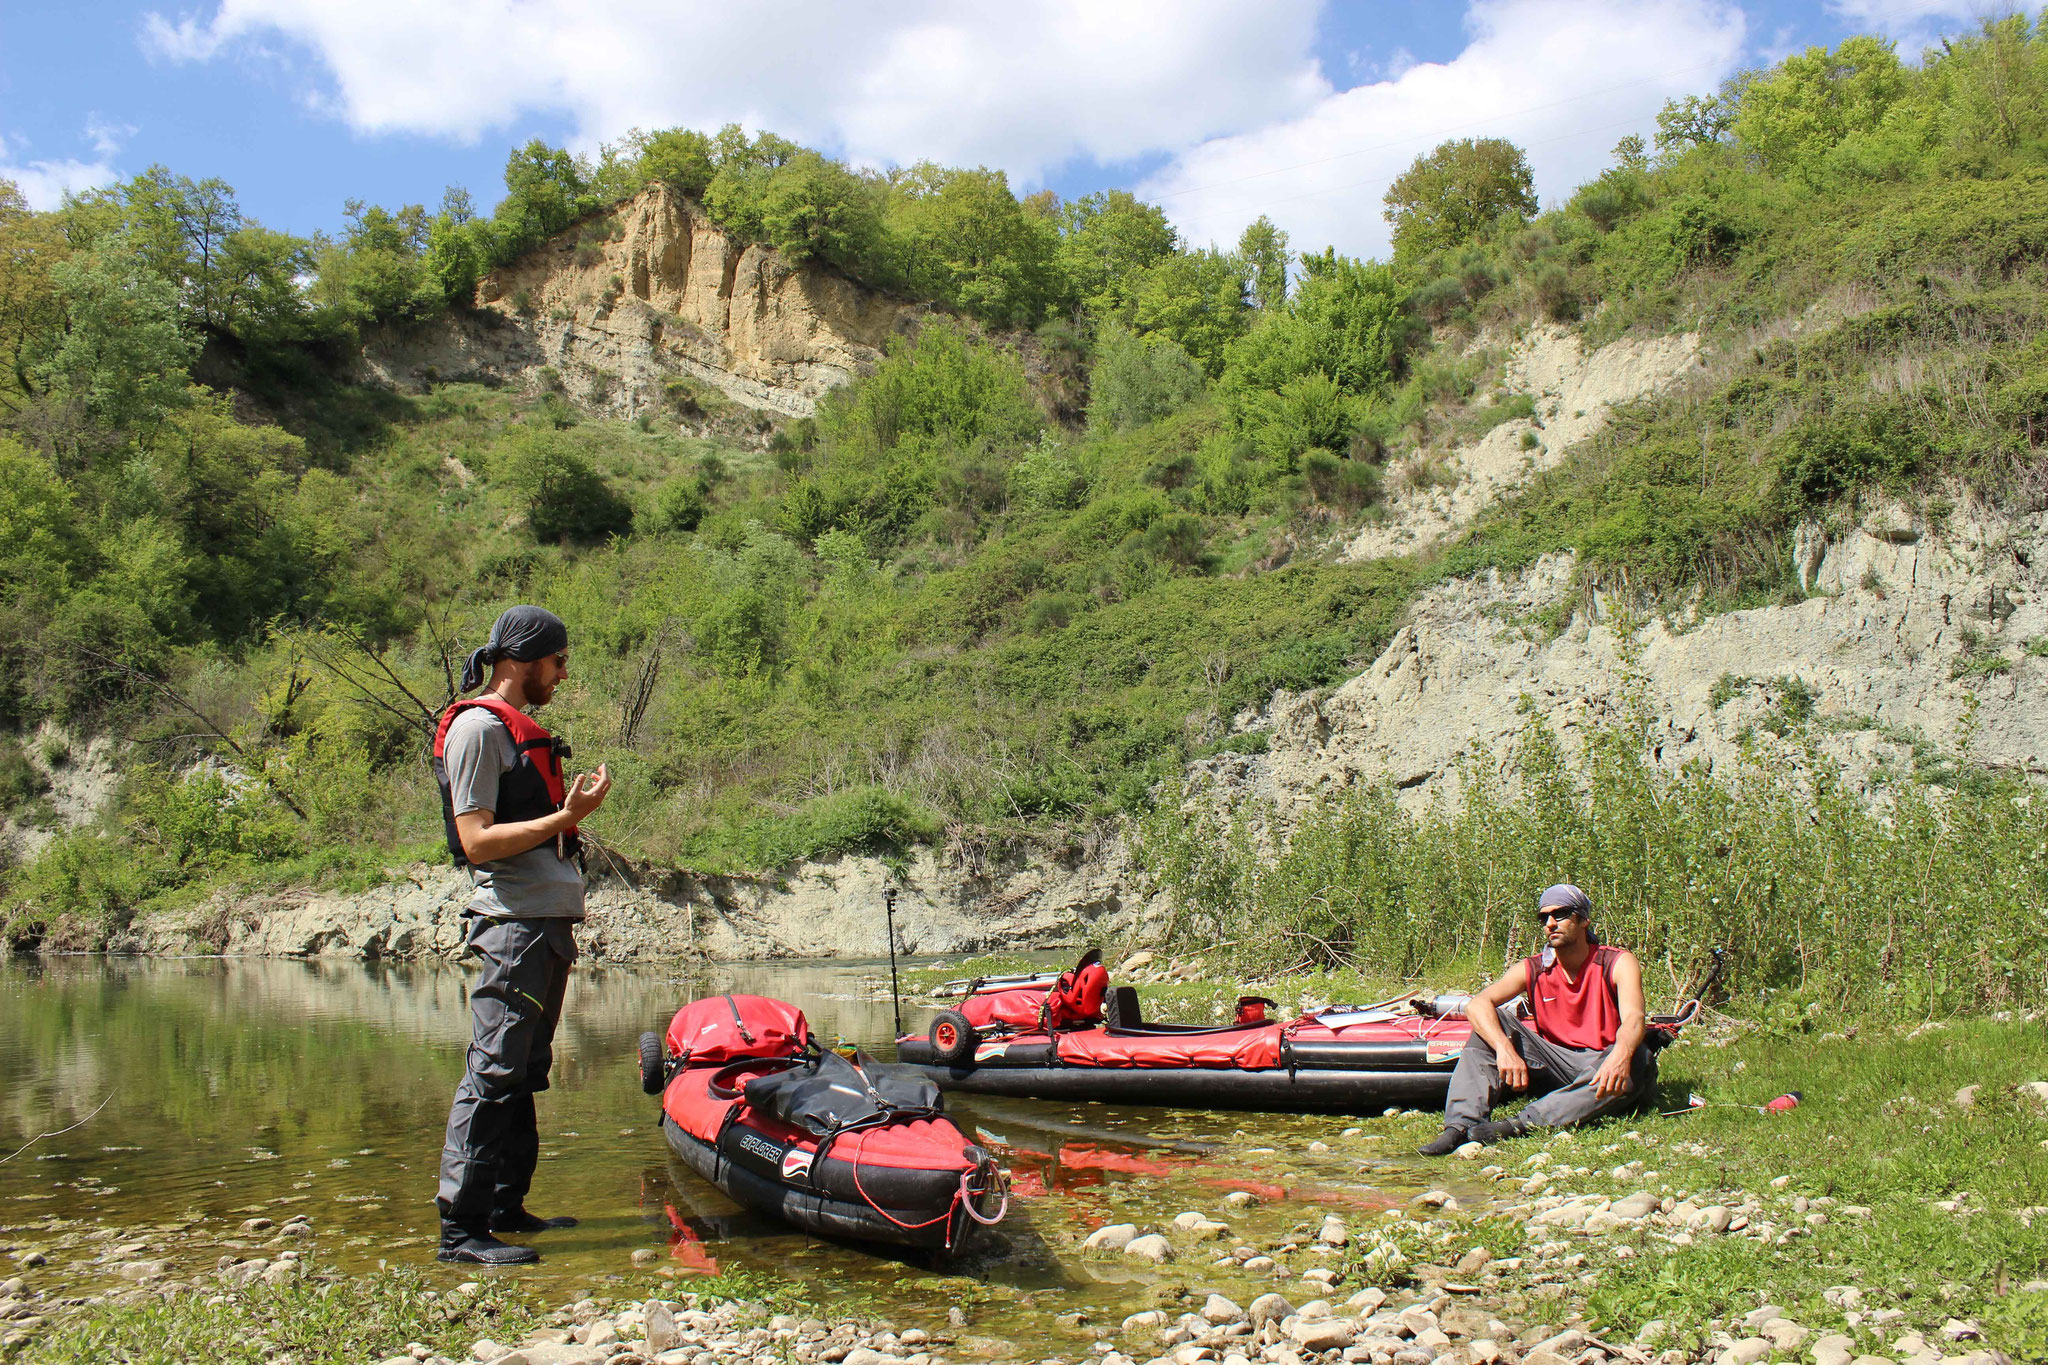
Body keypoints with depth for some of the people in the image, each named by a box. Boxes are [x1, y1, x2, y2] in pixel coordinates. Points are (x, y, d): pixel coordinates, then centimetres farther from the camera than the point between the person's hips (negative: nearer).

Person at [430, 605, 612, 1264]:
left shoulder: (519, 729, 22)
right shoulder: (477, 727, -8)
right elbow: (477, 840, -16)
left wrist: (573, 808, 11)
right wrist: (565, 817, -20)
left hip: (549, 924, 10)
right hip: (514, 921, -10)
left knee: (524, 1073, 13)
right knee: (494, 1074, -9)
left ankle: (505, 1209, 21)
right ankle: (460, 1228, -4)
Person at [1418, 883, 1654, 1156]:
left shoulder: (1619, 963, -7)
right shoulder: (1532, 970, -2)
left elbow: (1634, 1019, -25)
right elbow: (1477, 1004, -17)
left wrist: (1621, 1055, -49)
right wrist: (1504, 1049, -37)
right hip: (1554, 1063, 2)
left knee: (1638, 1060, -35)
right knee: (1490, 1021, -15)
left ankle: (1521, 1124, -42)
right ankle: (1462, 1123, -33)